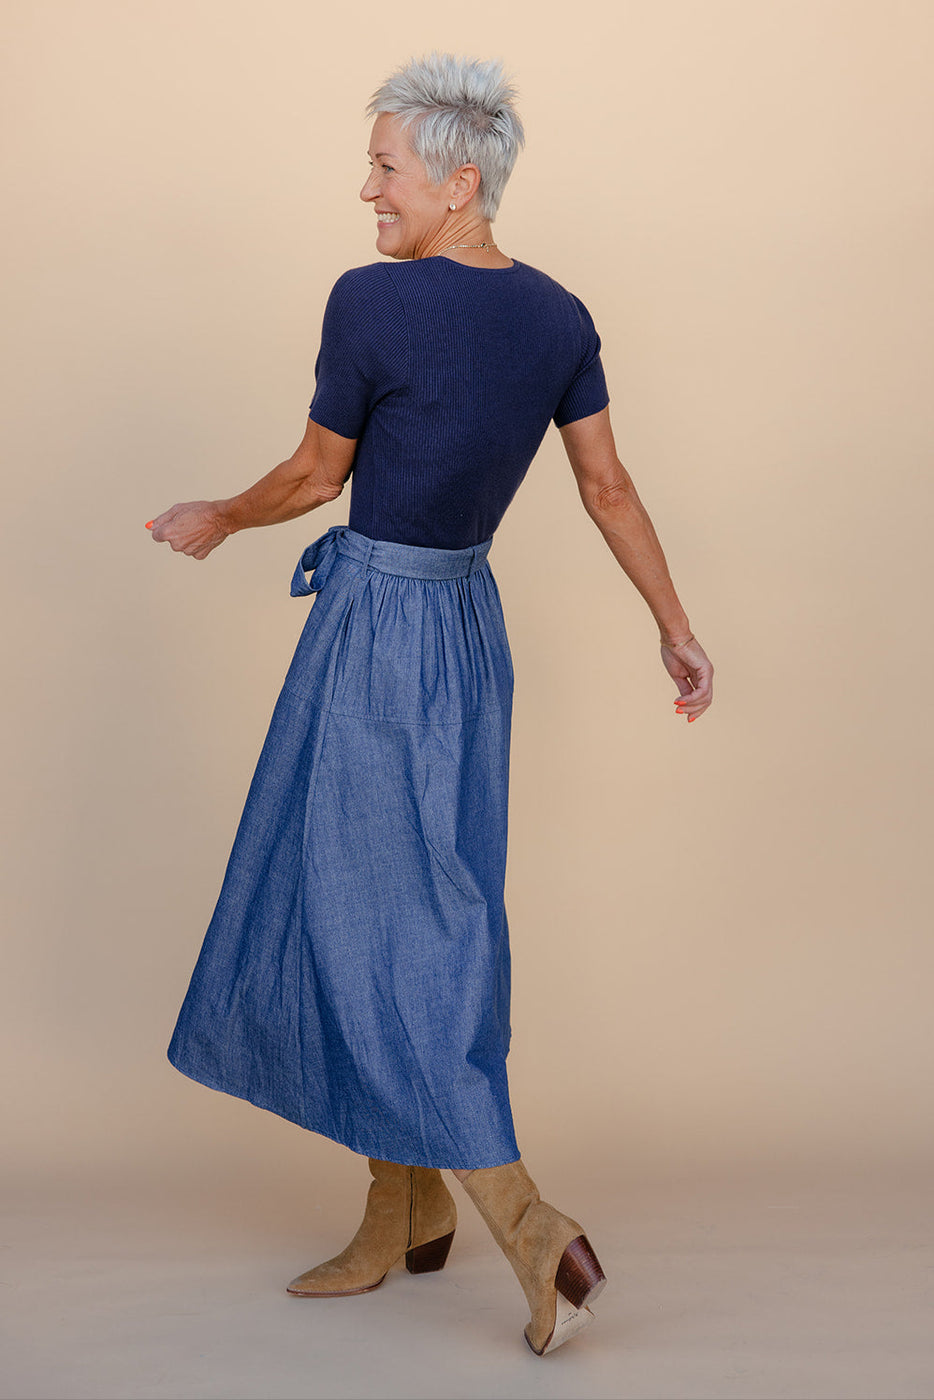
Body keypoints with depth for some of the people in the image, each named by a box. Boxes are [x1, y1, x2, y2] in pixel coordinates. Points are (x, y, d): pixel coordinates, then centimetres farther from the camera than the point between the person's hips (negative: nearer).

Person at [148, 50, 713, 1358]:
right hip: (470, 624, 8)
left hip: (374, 630, -8)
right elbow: (610, 487, 7)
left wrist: (212, 522, 13)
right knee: (422, 910, 14)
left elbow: (314, 476, -6)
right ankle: (402, 1212, 25)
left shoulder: (371, 302, -17)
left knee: (380, 926, -1)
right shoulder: (559, 316, 2)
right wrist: (676, 627, 16)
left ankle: (529, 1225, -5)